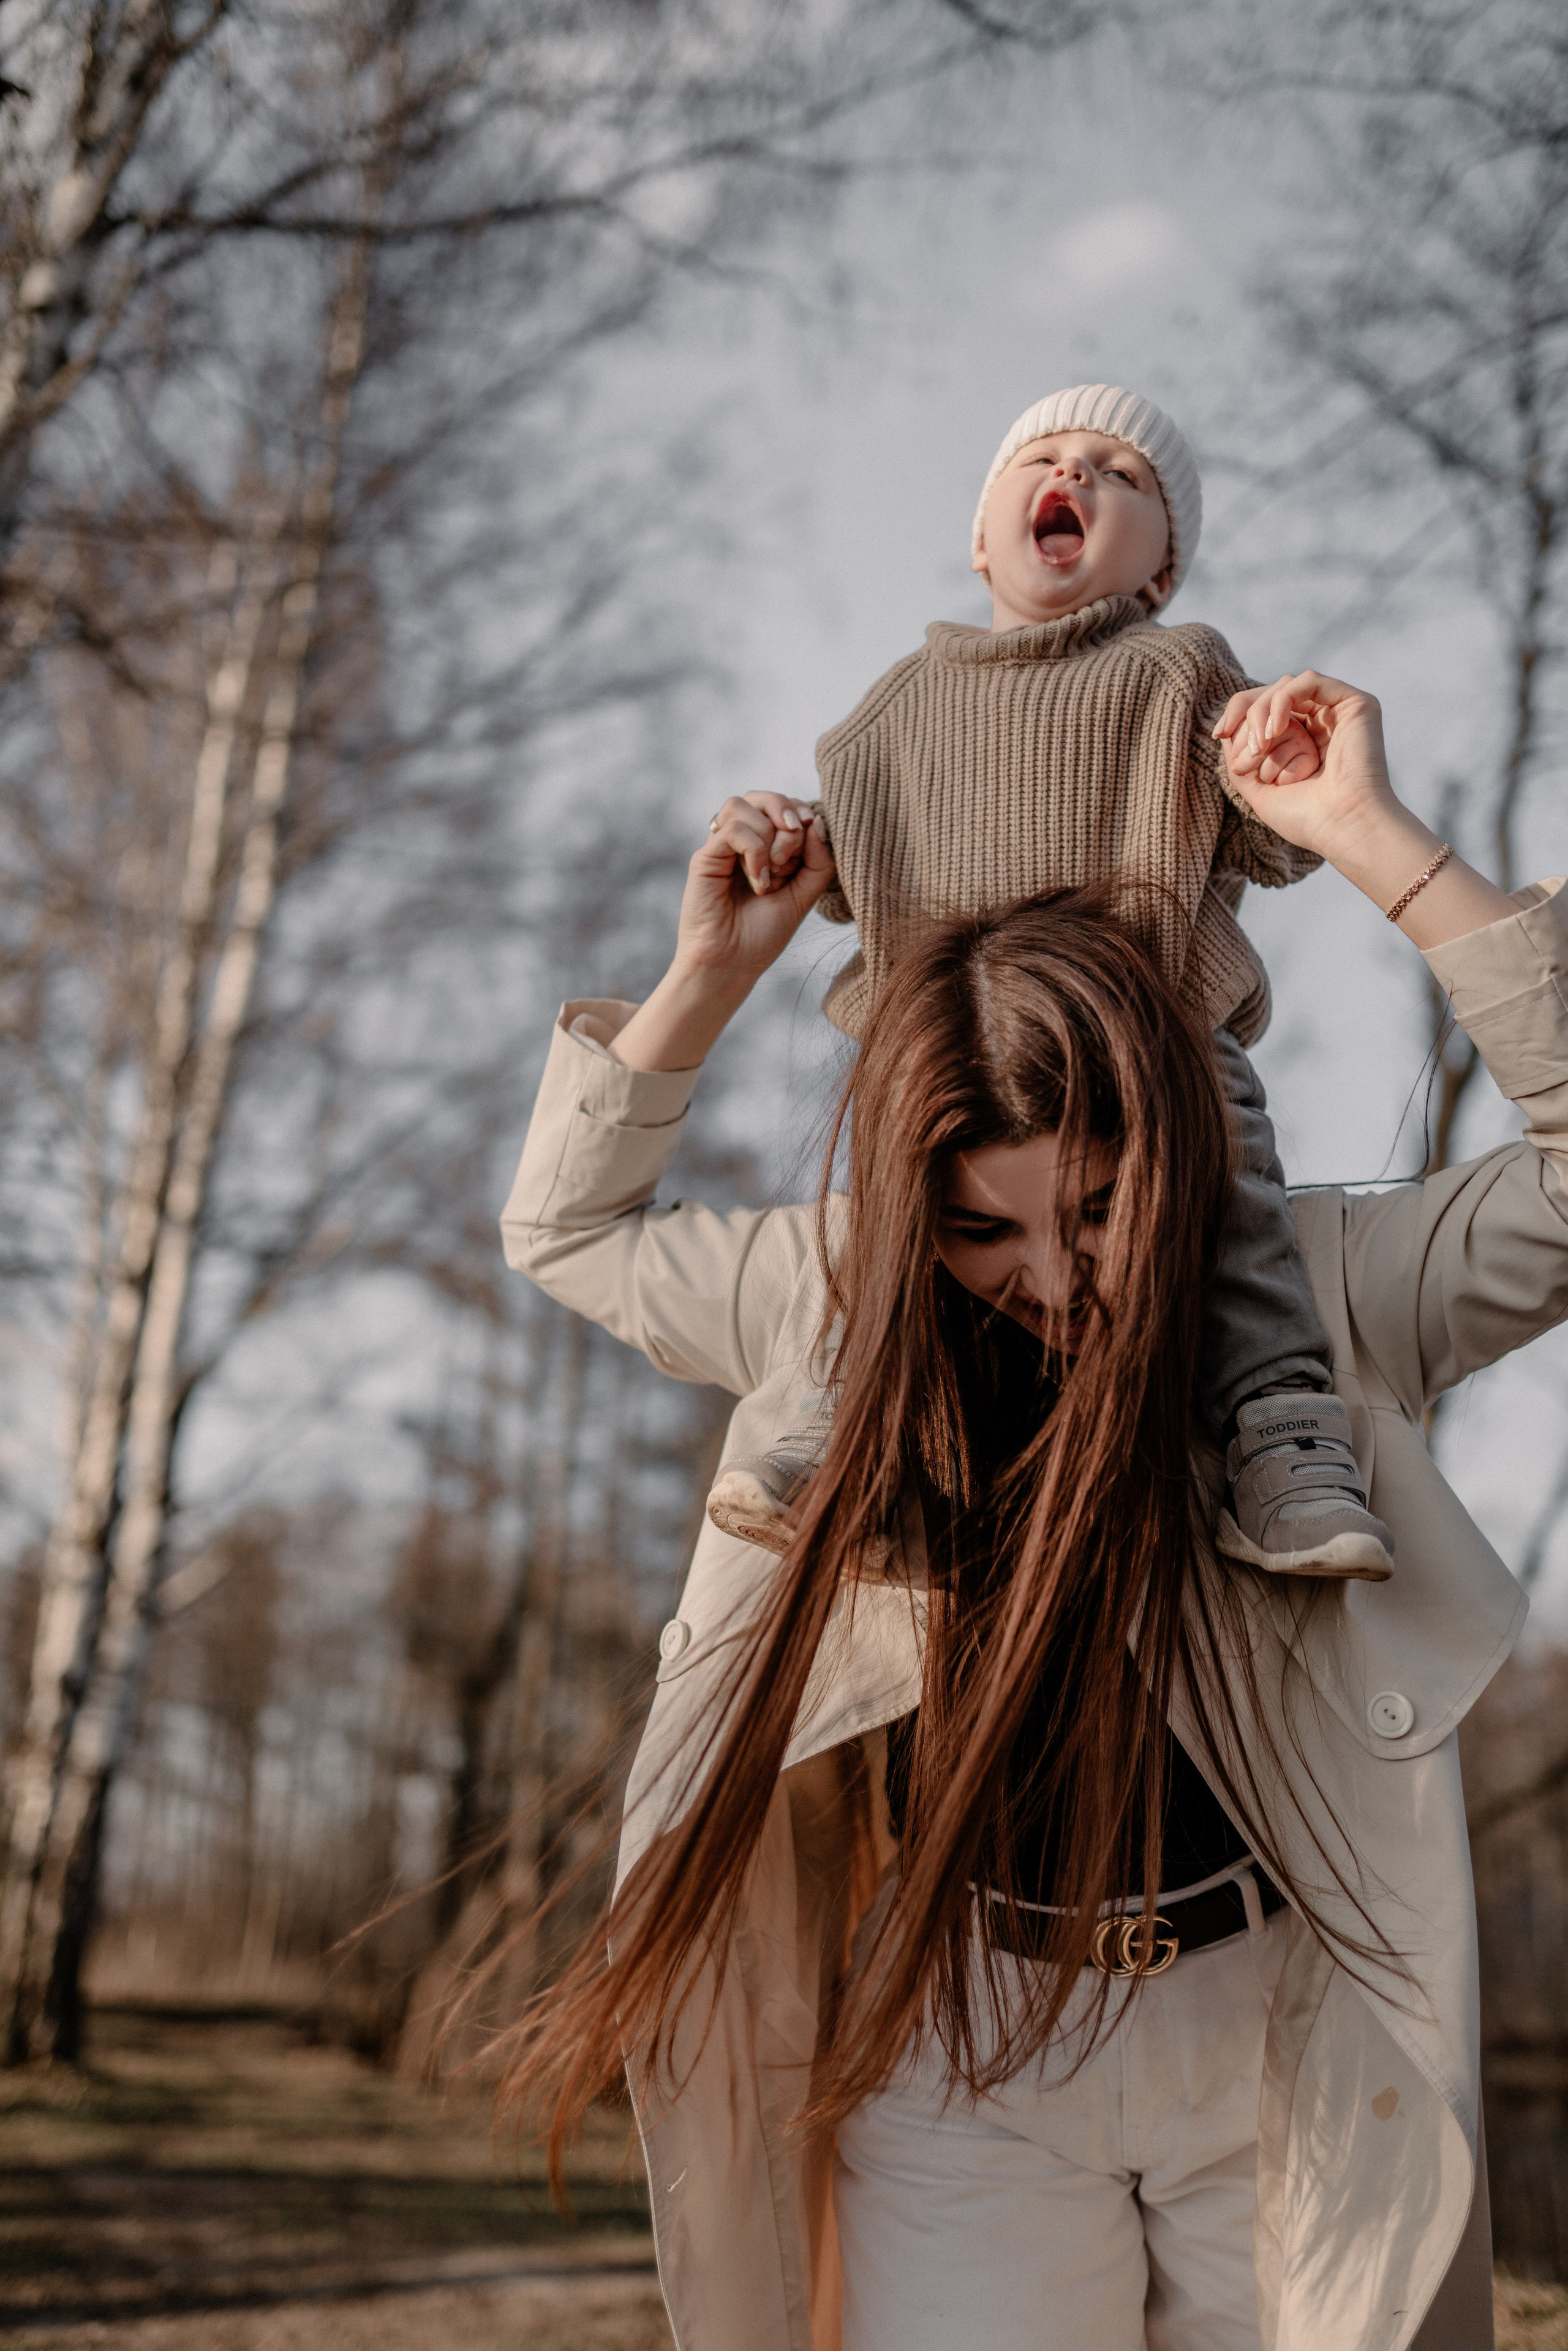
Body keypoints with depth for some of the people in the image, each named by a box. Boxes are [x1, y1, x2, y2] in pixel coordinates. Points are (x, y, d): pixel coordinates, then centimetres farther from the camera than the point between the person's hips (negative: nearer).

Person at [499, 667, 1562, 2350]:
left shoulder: (1317, 1297, -9)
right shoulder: (839, 1301, -2)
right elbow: (566, 1226, 11)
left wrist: (1375, 843, -20)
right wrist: (710, 970, 0)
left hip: (1283, 2040, 0)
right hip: (957, 2037, 1)